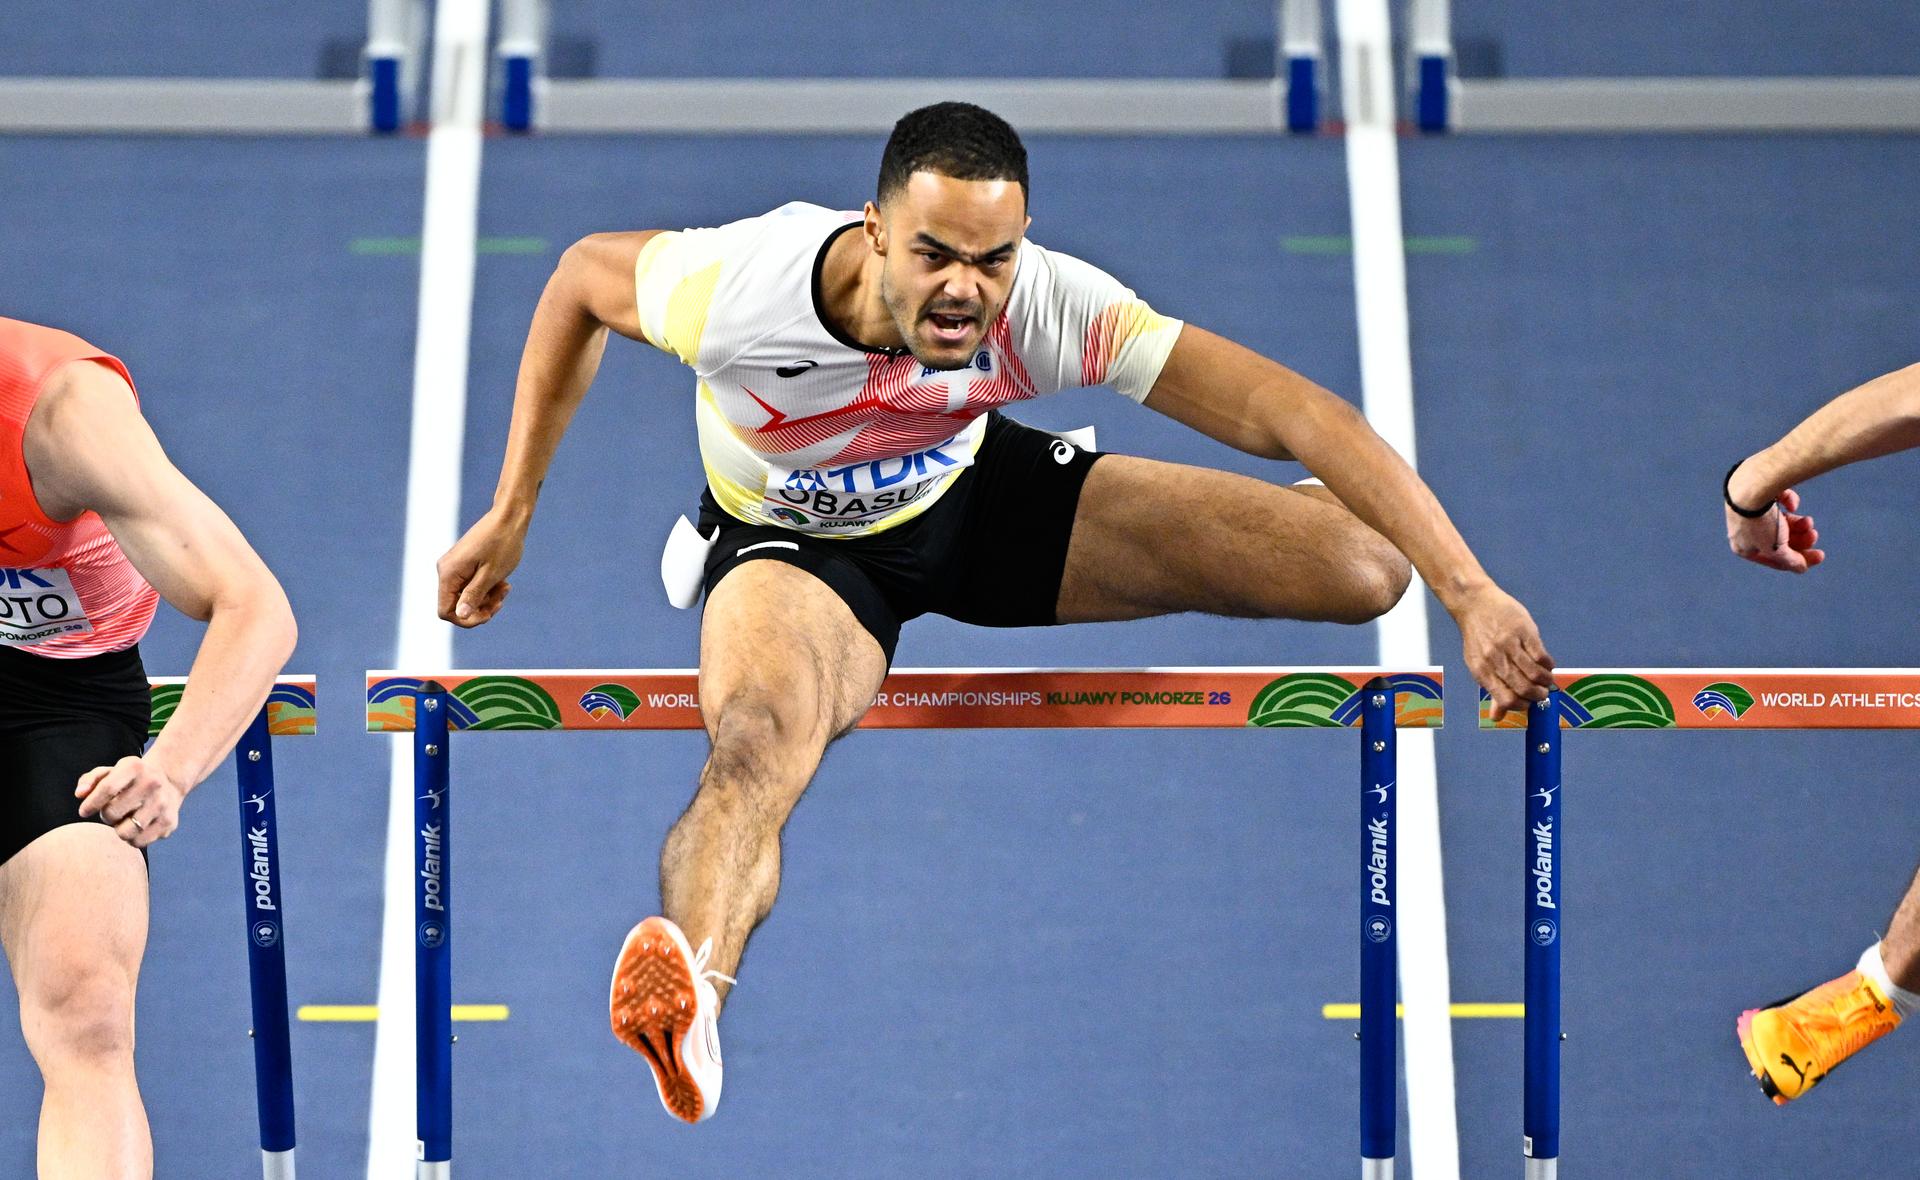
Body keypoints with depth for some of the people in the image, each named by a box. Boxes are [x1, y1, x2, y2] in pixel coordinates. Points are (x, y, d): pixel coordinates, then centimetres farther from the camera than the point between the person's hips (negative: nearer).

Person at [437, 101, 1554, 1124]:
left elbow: (1290, 412, -33)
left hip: (977, 496, 3)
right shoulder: (739, 285, -34)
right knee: (756, 747, -42)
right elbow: (582, 278, -11)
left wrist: (1472, 592, -38)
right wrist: (511, 513, -10)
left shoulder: (1052, 307, -32)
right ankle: (690, 995, -68)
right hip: (796, 543, -3)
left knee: (1363, 561, -13)